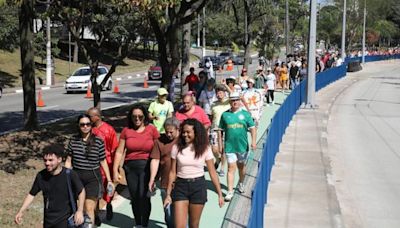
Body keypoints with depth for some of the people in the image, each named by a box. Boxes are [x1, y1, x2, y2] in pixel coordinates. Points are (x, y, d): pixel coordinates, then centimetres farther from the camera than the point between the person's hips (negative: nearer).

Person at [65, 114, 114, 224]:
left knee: (89, 209, -7)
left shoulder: (98, 141, -4)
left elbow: (103, 161, 3)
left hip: (93, 177, -2)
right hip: (76, 176, 3)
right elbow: (68, 160, 8)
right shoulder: (73, 140, 2)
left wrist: (109, 180, 5)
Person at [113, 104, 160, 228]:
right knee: (134, 198, 10)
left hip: (146, 166, -3)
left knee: (143, 196, -16)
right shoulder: (126, 131, 5)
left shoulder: (152, 129, 0)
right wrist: (115, 170, 2)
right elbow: (119, 152, 6)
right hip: (130, 167, 3)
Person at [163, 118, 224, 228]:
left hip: (198, 186, 0)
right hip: (181, 186, 1)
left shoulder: (204, 149, -3)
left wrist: (220, 194, -4)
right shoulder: (177, 148, -1)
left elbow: (212, 173, -1)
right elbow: (173, 172, 4)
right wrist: (168, 194, 3)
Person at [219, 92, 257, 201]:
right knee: (231, 168, -6)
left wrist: (253, 141, -13)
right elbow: (221, 130, 7)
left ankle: (241, 183, 42)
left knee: (241, 166, 18)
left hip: (243, 146, 1)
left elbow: (252, 128, -1)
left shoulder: (245, 114, 0)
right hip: (229, 146, -1)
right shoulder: (225, 114, 1)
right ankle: (230, 192, -5)